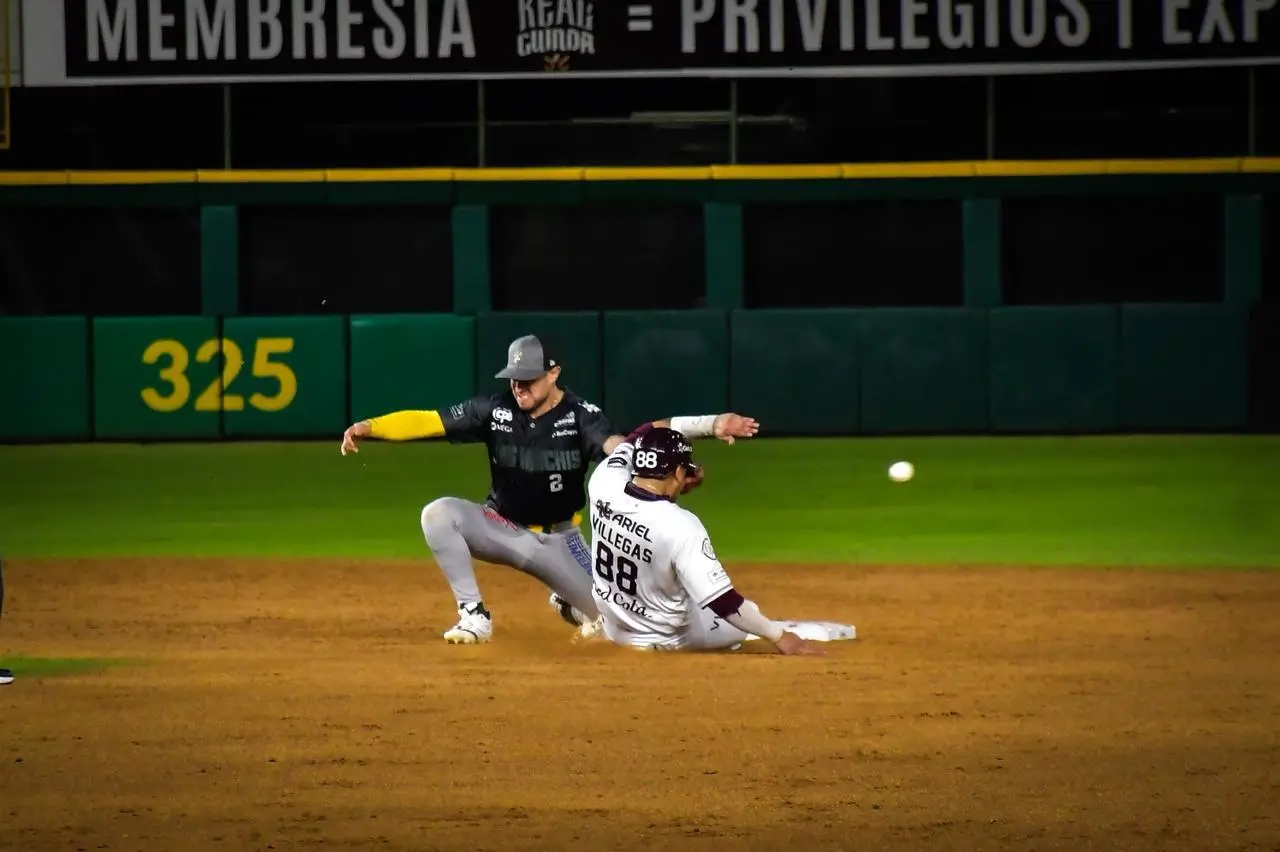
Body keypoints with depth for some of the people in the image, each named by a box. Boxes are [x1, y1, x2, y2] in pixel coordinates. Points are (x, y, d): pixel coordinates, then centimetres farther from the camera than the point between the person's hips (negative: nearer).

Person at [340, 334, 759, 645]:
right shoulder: (495, 410, -11)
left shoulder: (580, 415, -17)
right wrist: (368, 427, -27)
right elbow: (428, 422, -14)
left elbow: (611, 444, -37)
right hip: (502, 528, 1)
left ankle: (568, 598, 29)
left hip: (558, 540, -1)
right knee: (438, 514, -27)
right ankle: (474, 615, -17)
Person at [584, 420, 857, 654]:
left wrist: (711, 424, -6)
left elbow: (647, 434, -1)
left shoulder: (604, 485, -19)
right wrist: (780, 637, -23)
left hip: (614, 628, 5)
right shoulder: (680, 527, -34)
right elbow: (723, 603, -31)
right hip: (668, 638, -5)